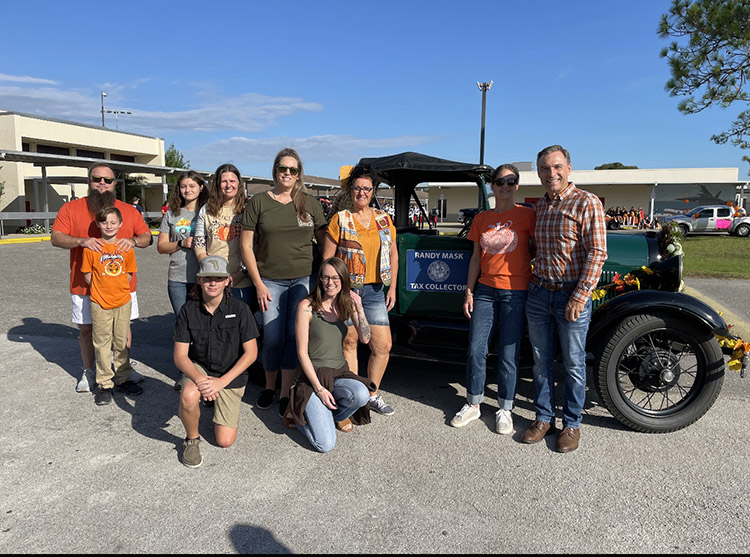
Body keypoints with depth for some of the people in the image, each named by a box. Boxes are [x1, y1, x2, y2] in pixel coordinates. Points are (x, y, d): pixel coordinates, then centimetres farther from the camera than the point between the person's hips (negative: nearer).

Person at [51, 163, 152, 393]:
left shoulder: (129, 210, 6)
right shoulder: (71, 208, 1)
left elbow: (147, 237, 7)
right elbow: (55, 238, -5)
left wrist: (134, 240, -16)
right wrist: (81, 241, -23)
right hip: (85, 285, -1)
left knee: (123, 327, 9)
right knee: (87, 329, 9)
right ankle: (88, 371, 27)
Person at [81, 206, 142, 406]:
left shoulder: (126, 247, 1)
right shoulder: (91, 248, -5)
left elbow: (129, 273, 7)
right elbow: (87, 274, -1)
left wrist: (118, 288, -1)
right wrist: (102, 289, -4)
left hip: (123, 301, 2)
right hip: (100, 303, -2)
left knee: (122, 343, 12)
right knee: (102, 344, 5)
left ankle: (123, 380, 26)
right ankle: (104, 384, 16)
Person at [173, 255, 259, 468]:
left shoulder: (240, 309, -14)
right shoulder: (188, 310, -9)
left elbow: (251, 353, -13)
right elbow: (180, 356, -10)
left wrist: (222, 381, -23)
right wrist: (199, 379, -30)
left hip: (231, 374, -1)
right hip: (198, 368, 1)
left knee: (225, 441, -5)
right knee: (188, 396, -35)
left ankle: (223, 408, 30)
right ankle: (192, 439, -3)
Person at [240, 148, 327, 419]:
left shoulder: (310, 203, 6)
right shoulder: (258, 202, 2)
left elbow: (324, 242, 10)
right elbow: (246, 246, 1)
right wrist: (259, 284, -4)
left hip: (304, 279, 1)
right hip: (270, 280, -1)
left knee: (296, 335, -2)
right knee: (273, 338, -1)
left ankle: (285, 393, 11)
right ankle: (269, 386, 24)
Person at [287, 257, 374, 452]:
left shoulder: (346, 305, 5)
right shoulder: (307, 306, -10)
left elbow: (365, 339, -5)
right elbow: (302, 352, -10)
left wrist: (359, 309, -19)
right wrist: (319, 388, -15)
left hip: (340, 374, 5)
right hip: (313, 376, -4)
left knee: (362, 395, -32)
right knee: (325, 445, -17)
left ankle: (336, 415, 4)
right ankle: (299, 412, 15)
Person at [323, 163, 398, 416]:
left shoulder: (383, 219, 11)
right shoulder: (340, 219, 0)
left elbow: (393, 254, 15)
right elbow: (327, 259, 0)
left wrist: (392, 288, 9)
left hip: (375, 291, 3)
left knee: (383, 346, 1)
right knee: (349, 342, 3)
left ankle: (372, 394, 20)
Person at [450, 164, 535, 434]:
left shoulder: (527, 214, -1)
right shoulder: (481, 219, 10)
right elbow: (476, 257, 13)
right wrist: (469, 292, 9)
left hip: (516, 292, -3)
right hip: (485, 290, 4)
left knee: (508, 353, 3)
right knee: (475, 349, 5)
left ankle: (505, 409, 20)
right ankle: (473, 404, 23)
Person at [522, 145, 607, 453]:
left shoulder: (587, 203, -9)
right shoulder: (539, 205, 11)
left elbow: (596, 253, -14)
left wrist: (580, 296, -19)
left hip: (572, 296, -5)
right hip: (538, 293, 6)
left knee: (573, 364, 6)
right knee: (541, 361, 12)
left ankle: (572, 424, 22)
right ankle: (544, 418, 26)